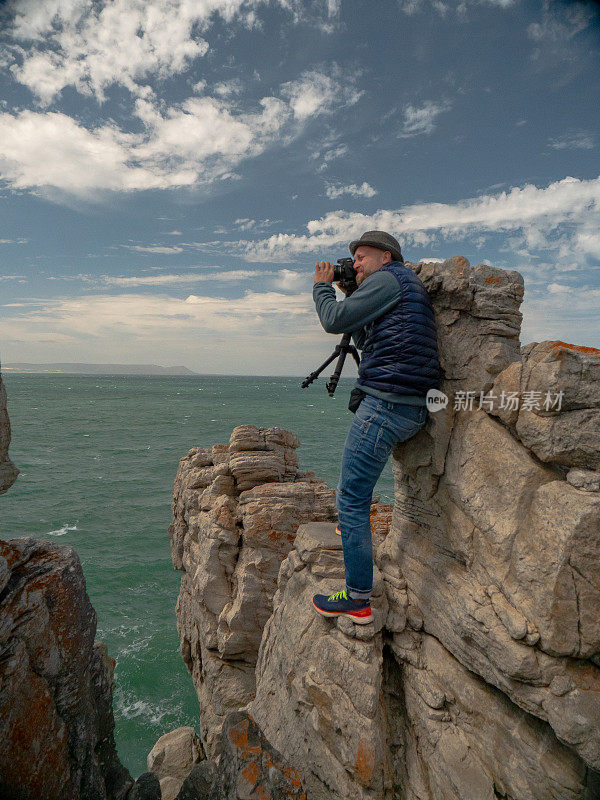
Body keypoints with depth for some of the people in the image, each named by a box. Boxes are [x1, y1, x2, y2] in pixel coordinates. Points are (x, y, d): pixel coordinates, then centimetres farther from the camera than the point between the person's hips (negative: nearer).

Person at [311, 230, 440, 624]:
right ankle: (357, 536, 47)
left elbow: (334, 320, -8)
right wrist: (348, 292, 23)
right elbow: (363, 338, 28)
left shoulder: (388, 278, -5)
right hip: (414, 409, 11)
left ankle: (358, 599, 2)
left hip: (387, 401, -11)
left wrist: (322, 285, 10)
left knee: (352, 499, -6)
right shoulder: (411, 285, 25)